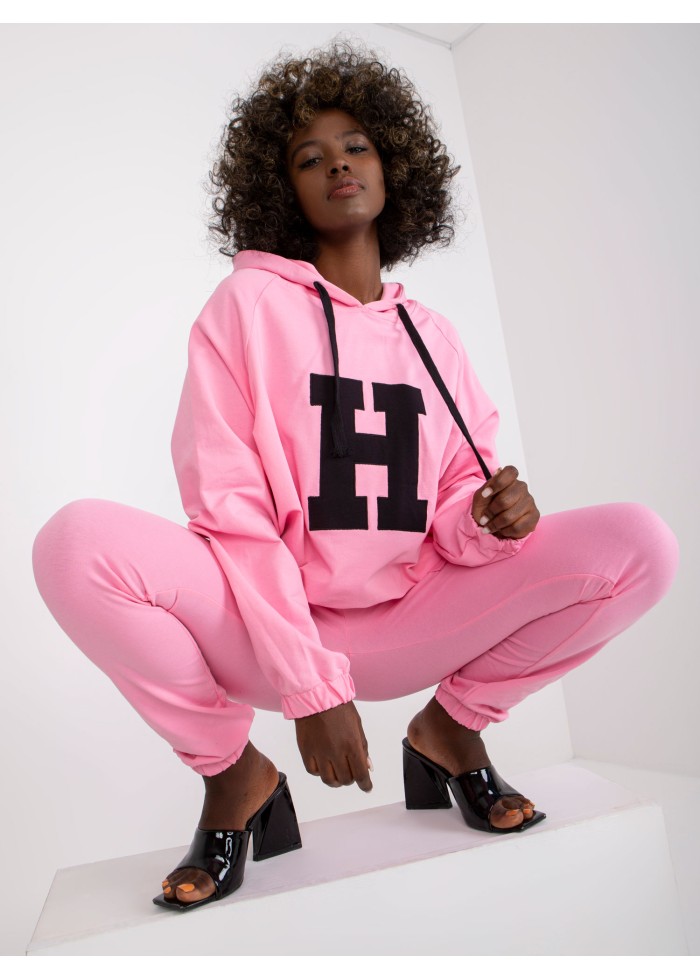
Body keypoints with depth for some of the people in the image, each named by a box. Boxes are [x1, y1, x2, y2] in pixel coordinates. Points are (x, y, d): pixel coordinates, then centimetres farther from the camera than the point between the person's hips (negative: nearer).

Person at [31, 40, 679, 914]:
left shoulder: (433, 335, 10)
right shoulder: (247, 304, -1)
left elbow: (457, 508, 10)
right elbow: (228, 507, -10)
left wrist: (488, 519, -17)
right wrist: (310, 687, -17)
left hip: (404, 629, 3)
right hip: (264, 623, -2)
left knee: (640, 544, -13)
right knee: (76, 543, -29)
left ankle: (450, 725, 7)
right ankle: (233, 773, -3)